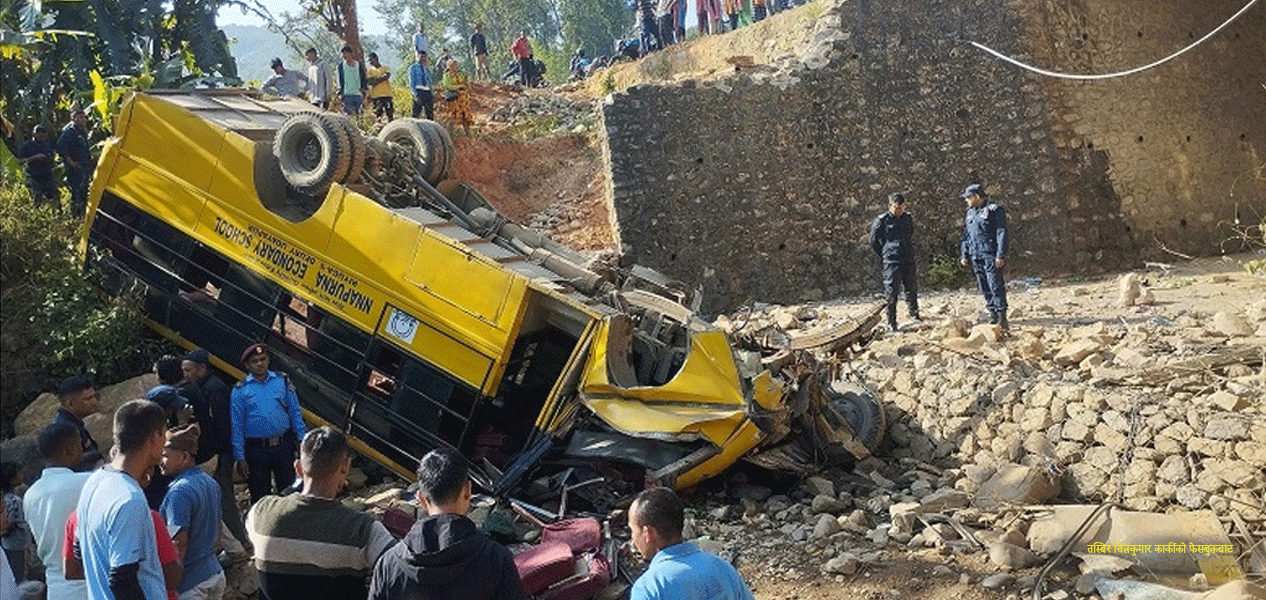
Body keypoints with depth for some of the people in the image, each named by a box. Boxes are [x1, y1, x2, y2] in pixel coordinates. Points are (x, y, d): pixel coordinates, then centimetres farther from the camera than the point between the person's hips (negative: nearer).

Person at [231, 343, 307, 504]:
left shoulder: (283, 382, 6)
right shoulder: (240, 391, 1)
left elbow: (296, 414, 8)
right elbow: (236, 426, 2)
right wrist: (240, 458, -2)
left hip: (284, 446, 1)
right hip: (256, 450, -1)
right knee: (260, 497, 8)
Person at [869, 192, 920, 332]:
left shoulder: (908, 219, 11)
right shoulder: (882, 221, -4)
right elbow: (873, 241, 4)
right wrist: (884, 256, 5)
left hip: (908, 262, 5)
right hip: (891, 263, -4)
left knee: (912, 289, 10)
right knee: (891, 293, -4)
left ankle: (914, 314, 28)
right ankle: (891, 323, 2)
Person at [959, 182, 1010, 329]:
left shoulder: (994, 210, -6)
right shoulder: (970, 212, 16)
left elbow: (1002, 234, -9)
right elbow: (966, 235, 22)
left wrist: (1000, 256, -15)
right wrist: (965, 255, 17)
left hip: (990, 256, -7)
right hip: (976, 257, 7)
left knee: (996, 287, -9)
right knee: (984, 289, 8)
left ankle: (1002, 318, -5)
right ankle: (993, 316, 16)